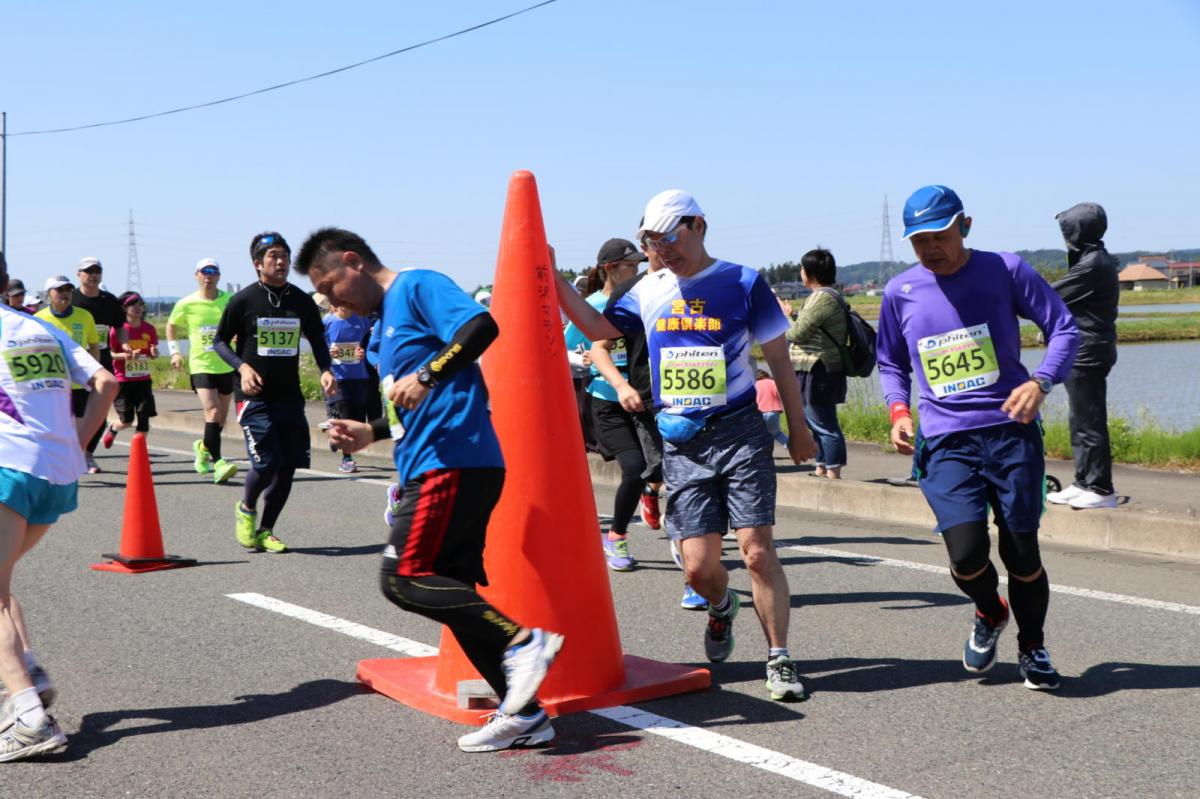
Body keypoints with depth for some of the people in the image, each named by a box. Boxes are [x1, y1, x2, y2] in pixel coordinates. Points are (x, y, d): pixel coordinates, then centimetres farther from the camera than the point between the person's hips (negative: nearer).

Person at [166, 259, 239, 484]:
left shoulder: (230, 300, -2)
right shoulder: (186, 304, -3)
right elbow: (171, 326, 15)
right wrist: (175, 351, 5)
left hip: (226, 365, 3)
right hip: (201, 365, -3)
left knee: (221, 418, 12)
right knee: (212, 411, -20)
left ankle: (204, 447, 41)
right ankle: (218, 463, -22)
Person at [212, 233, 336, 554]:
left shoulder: (302, 301, 5)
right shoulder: (243, 300, -4)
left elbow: (317, 340, 17)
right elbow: (220, 341, 4)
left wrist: (325, 370, -1)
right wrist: (242, 366, -13)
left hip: (290, 396, 4)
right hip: (254, 397, -4)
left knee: (288, 466, 3)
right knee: (267, 462, -15)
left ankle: (265, 530, 21)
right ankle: (246, 508, 18)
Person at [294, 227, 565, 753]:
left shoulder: (416, 286, -4)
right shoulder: (390, 318, 25)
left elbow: (481, 324, -22)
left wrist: (427, 375, -26)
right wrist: (371, 432, 20)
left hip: (452, 463, -10)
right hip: (440, 467, 10)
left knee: (405, 579, -12)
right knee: (450, 591, 8)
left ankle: (521, 642, -11)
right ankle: (523, 714, 11)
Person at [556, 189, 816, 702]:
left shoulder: (743, 283, -2)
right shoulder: (649, 291, 9)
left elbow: (779, 360, 3)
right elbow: (596, 328, 18)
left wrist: (799, 429, 6)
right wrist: (553, 278, 8)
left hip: (740, 434, -3)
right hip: (681, 444, 3)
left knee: (758, 551, -10)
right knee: (698, 566, -1)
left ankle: (779, 660, 5)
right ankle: (722, 608, 34)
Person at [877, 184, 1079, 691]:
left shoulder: (1005, 270, 0)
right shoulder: (900, 292, 6)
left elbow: (1064, 328, 3)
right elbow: (890, 363, 19)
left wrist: (1040, 382, -15)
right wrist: (898, 409, 0)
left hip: (1011, 431, -1)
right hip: (945, 442, 1)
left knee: (1021, 550, 2)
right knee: (966, 554, -13)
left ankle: (1032, 648, 29)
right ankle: (989, 615, 23)